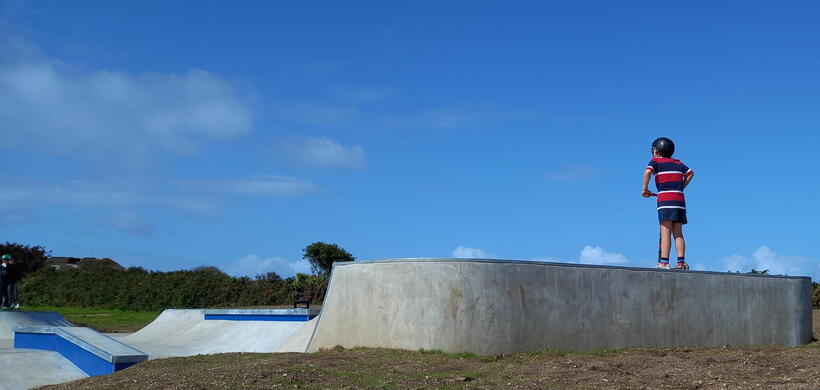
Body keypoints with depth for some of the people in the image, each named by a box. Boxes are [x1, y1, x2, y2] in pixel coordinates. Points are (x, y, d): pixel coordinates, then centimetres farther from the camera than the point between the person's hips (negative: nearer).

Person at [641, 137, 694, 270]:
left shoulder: (656, 161, 6)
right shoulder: (677, 163, 22)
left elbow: (648, 171, -13)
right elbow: (690, 173, 21)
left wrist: (645, 189, -5)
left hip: (665, 199, -5)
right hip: (680, 199, 5)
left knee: (665, 231, -9)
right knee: (678, 233, 7)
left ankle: (664, 262, -15)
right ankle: (681, 262, 1)